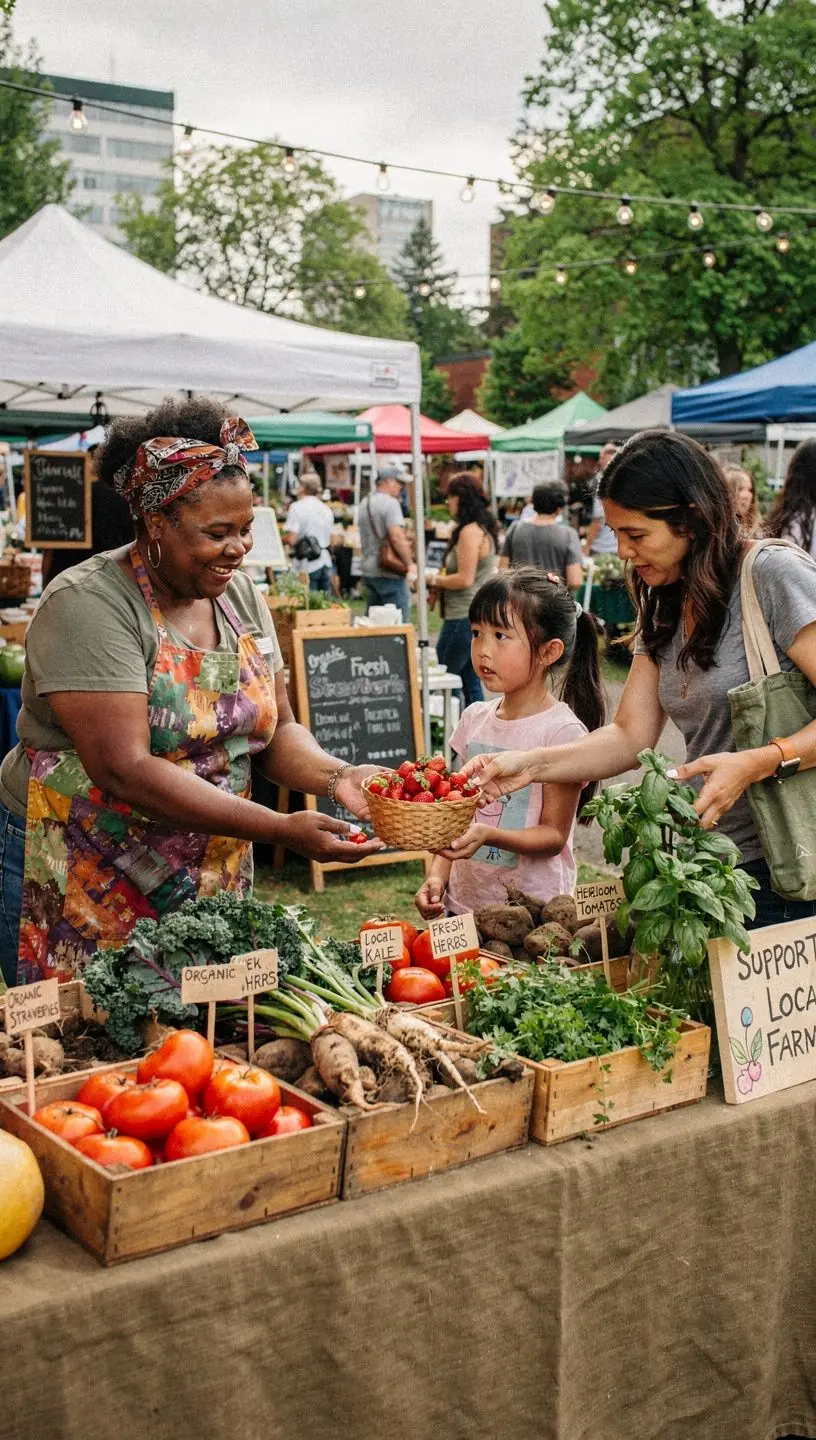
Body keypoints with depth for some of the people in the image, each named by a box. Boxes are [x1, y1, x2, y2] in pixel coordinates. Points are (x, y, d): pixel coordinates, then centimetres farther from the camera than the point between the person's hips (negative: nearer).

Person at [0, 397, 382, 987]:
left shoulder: (241, 595, 4)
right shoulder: (89, 605, -17)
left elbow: (277, 730, 9)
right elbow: (124, 770, -25)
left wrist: (336, 777, -14)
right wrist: (282, 829, -28)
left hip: (213, 878, 6)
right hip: (81, 881, -6)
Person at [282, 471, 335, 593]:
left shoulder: (297, 507, -8)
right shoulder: (326, 509, 12)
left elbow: (291, 539, -14)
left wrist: (281, 539, 5)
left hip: (307, 565, -6)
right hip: (326, 563, 6)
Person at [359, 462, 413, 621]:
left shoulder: (365, 503, 15)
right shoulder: (390, 503, -14)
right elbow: (397, 537, -25)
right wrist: (410, 563, -17)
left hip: (368, 571, 9)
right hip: (389, 573, -9)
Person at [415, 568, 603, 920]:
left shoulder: (562, 731, -13)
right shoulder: (474, 719, 4)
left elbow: (554, 835, -13)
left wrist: (488, 835, -28)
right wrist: (437, 876, -3)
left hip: (534, 908, -5)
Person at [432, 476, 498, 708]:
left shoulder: (470, 532, -16)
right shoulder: (483, 529, 15)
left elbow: (465, 579, -20)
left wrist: (434, 580, -7)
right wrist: (439, 588, 12)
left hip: (464, 618, -10)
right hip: (475, 614, 10)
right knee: (470, 682, 12)